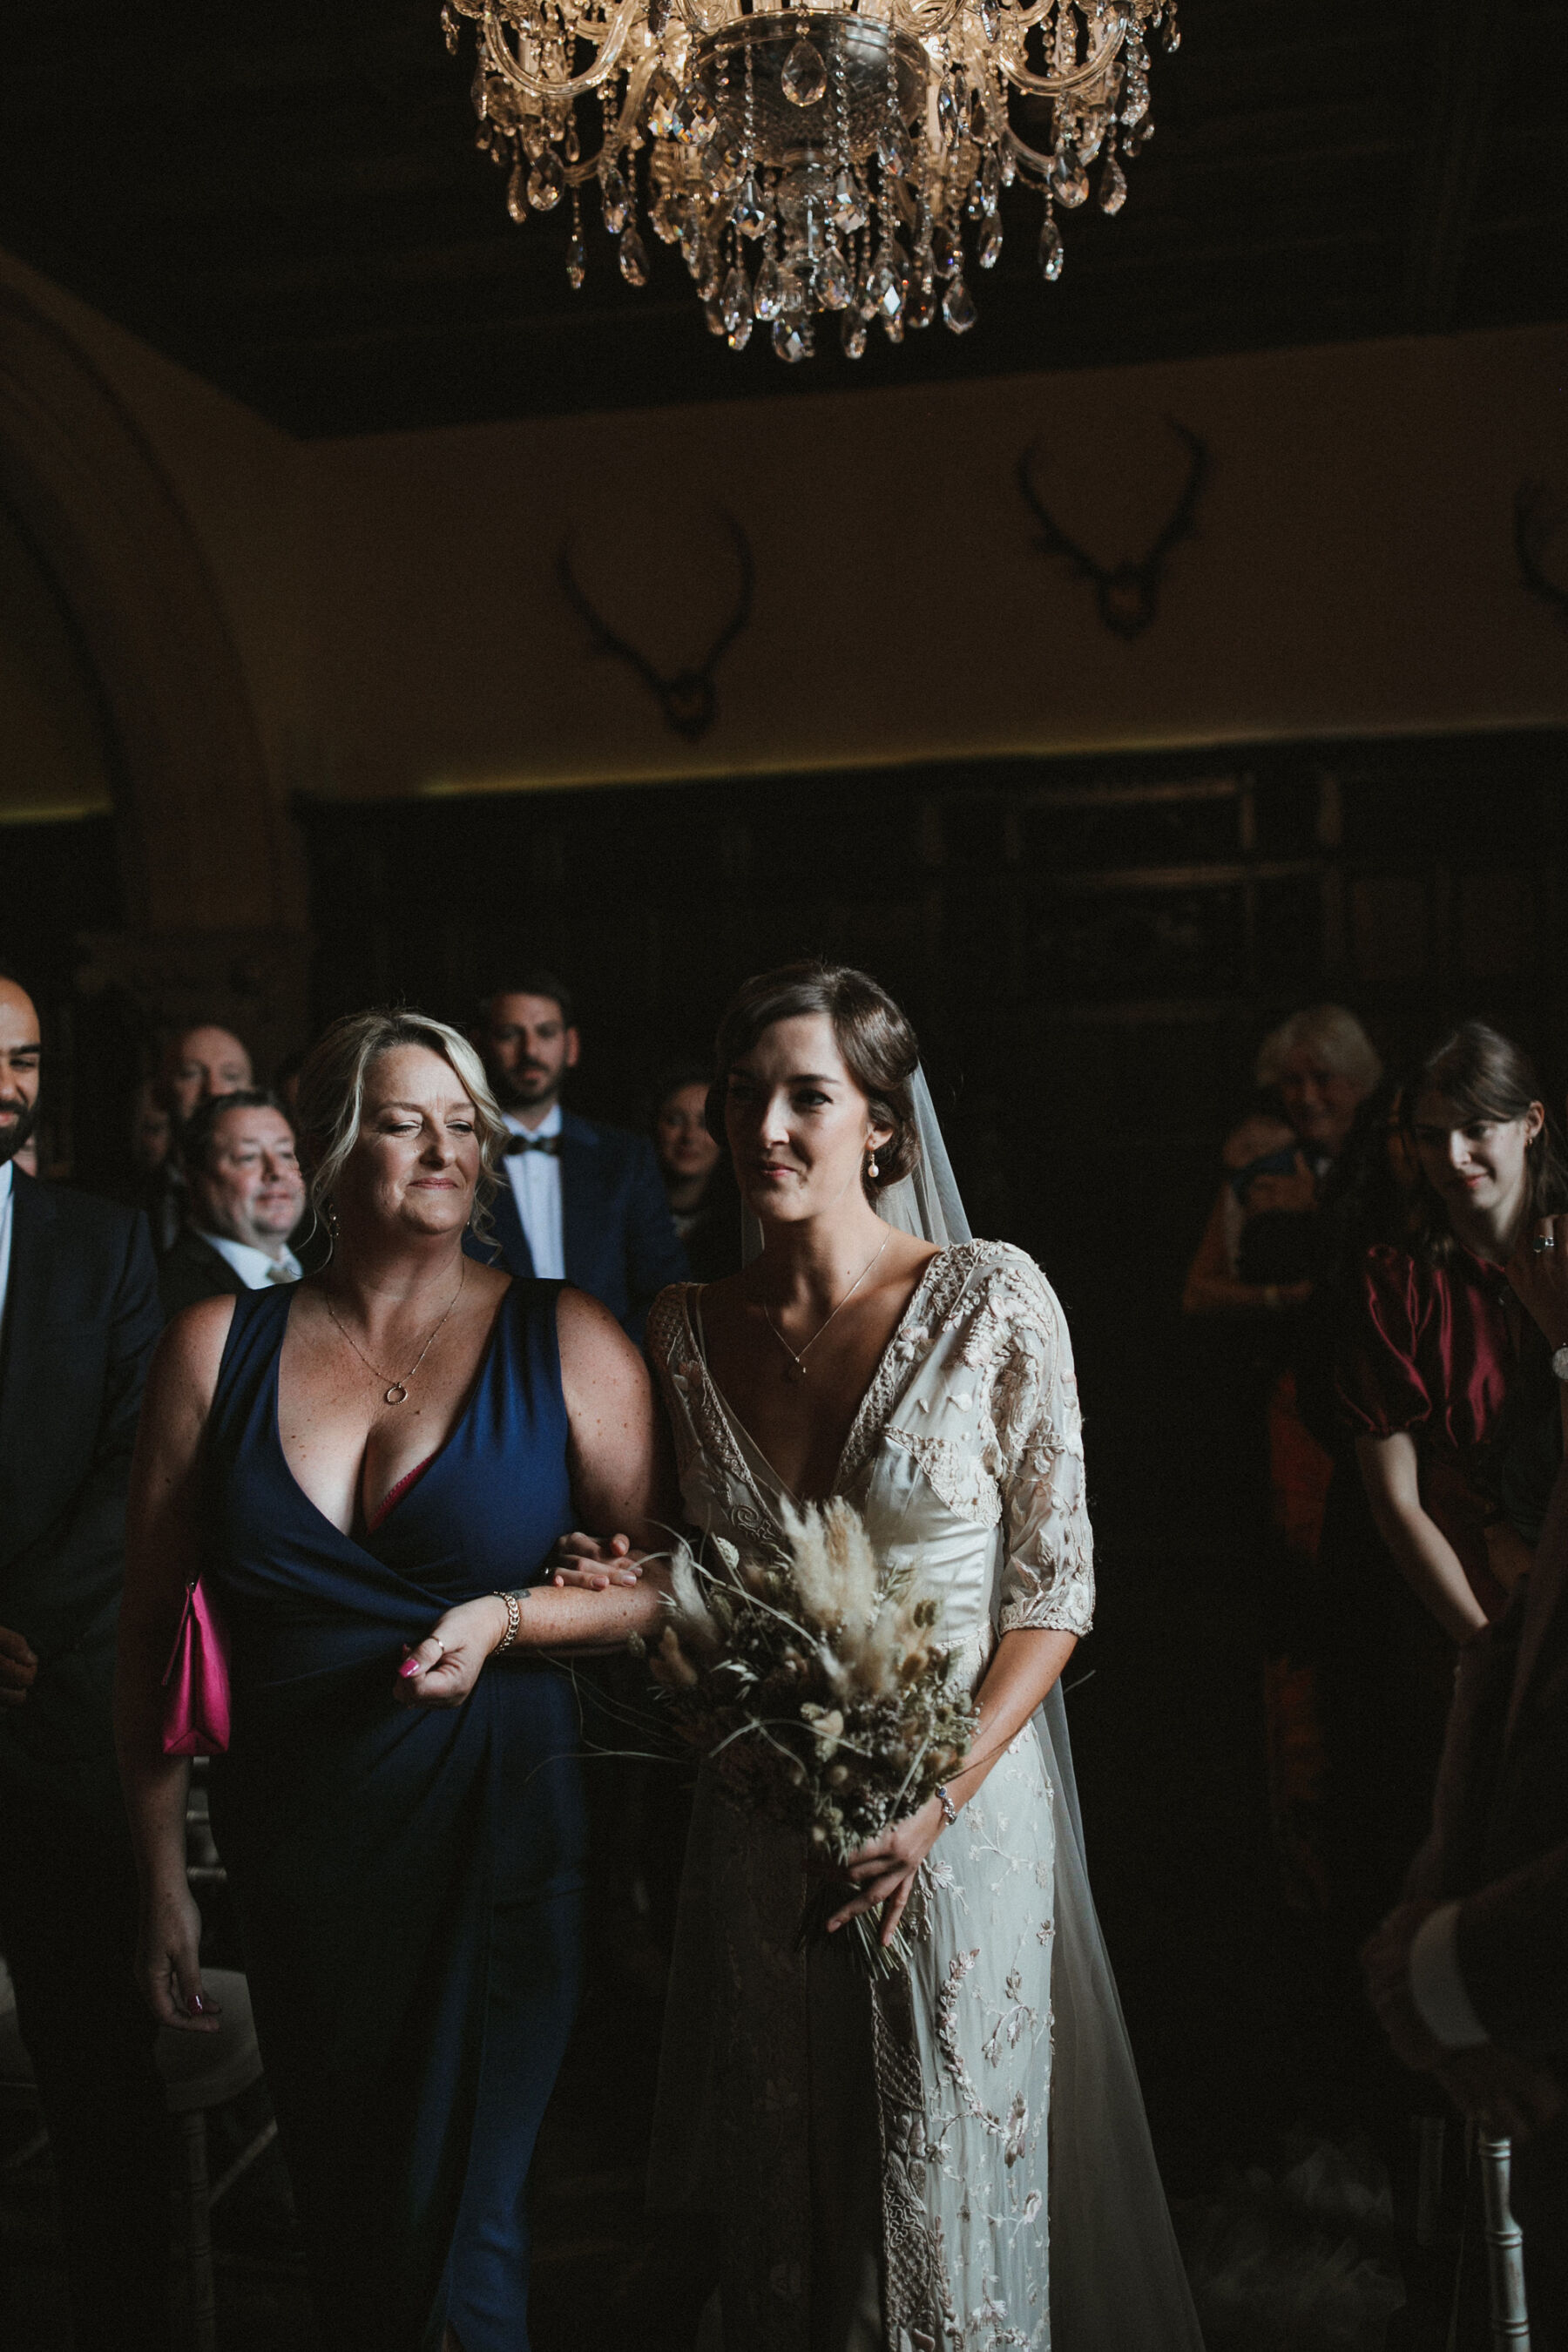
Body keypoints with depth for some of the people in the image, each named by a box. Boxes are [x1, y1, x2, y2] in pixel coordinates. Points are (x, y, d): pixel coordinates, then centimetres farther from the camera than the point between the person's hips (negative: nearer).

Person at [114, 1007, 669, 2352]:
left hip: (498, 1833, -3)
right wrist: (163, 1878, 5)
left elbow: (665, 1579, -1)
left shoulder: (566, 1344, -5)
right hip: (293, 1851, 3)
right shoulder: (219, 1347, 0)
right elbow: (153, 1629, 4)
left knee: (459, 2234, 3)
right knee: (338, 2217, 20)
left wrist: (507, 1617, -18)